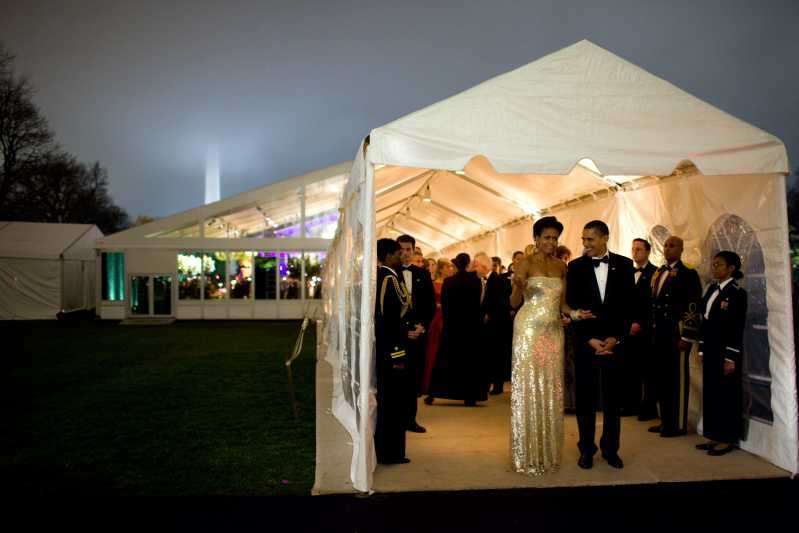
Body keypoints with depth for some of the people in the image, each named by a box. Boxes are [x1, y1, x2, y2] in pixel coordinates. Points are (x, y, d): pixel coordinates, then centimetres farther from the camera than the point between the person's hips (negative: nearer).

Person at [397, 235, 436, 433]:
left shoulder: (423, 274, 10)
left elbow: (431, 304, 11)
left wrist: (422, 325, -2)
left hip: (417, 331, 4)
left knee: (414, 377, 7)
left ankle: (410, 418, 18)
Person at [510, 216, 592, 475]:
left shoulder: (562, 266, 11)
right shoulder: (526, 263, -5)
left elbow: (560, 302, 15)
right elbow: (514, 302, -8)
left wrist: (573, 313, -4)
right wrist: (519, 286, -28)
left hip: (554, 331, 5)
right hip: (530, 329, -5)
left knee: (551, 388, 8)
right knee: (529, 386, -2)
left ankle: (550, 452, 19)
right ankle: (529, 454, 7)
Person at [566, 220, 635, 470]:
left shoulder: (623, 264, 3)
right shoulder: (576, 266, 1)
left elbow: (628, 304, 2)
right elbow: (572, 306, -1)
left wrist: (616, 337, -7)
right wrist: (589, 339, -8)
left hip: (614, 339, 1)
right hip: (585, 341, 0)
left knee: (612, 396, 7)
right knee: (585, 396, 5)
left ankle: (611, 448, 19)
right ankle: (587, 449, 15)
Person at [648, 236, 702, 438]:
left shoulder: (688, 274, -7)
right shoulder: (658, 273, 15)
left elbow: (693, 307, -12)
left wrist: (686, 337, -15)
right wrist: (652, 331, 10)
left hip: (676, 334, -7)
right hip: (659, 335, 7)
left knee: (678, 379, 2)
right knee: (662, 378, 12)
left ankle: (679, 424, 12)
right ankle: (666, 421, 22)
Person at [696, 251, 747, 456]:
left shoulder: (736, 292, -10)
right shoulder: (712, 289, 12)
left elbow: (737, 328, -14)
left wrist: (730, 358, -16)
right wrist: (702, 349, 11)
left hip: (726, 351, -7)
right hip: (710, 350, 7)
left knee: (726, 393, 1)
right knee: (710, 392, 10)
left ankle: (728, 439, 12)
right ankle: (715, 436, 19)